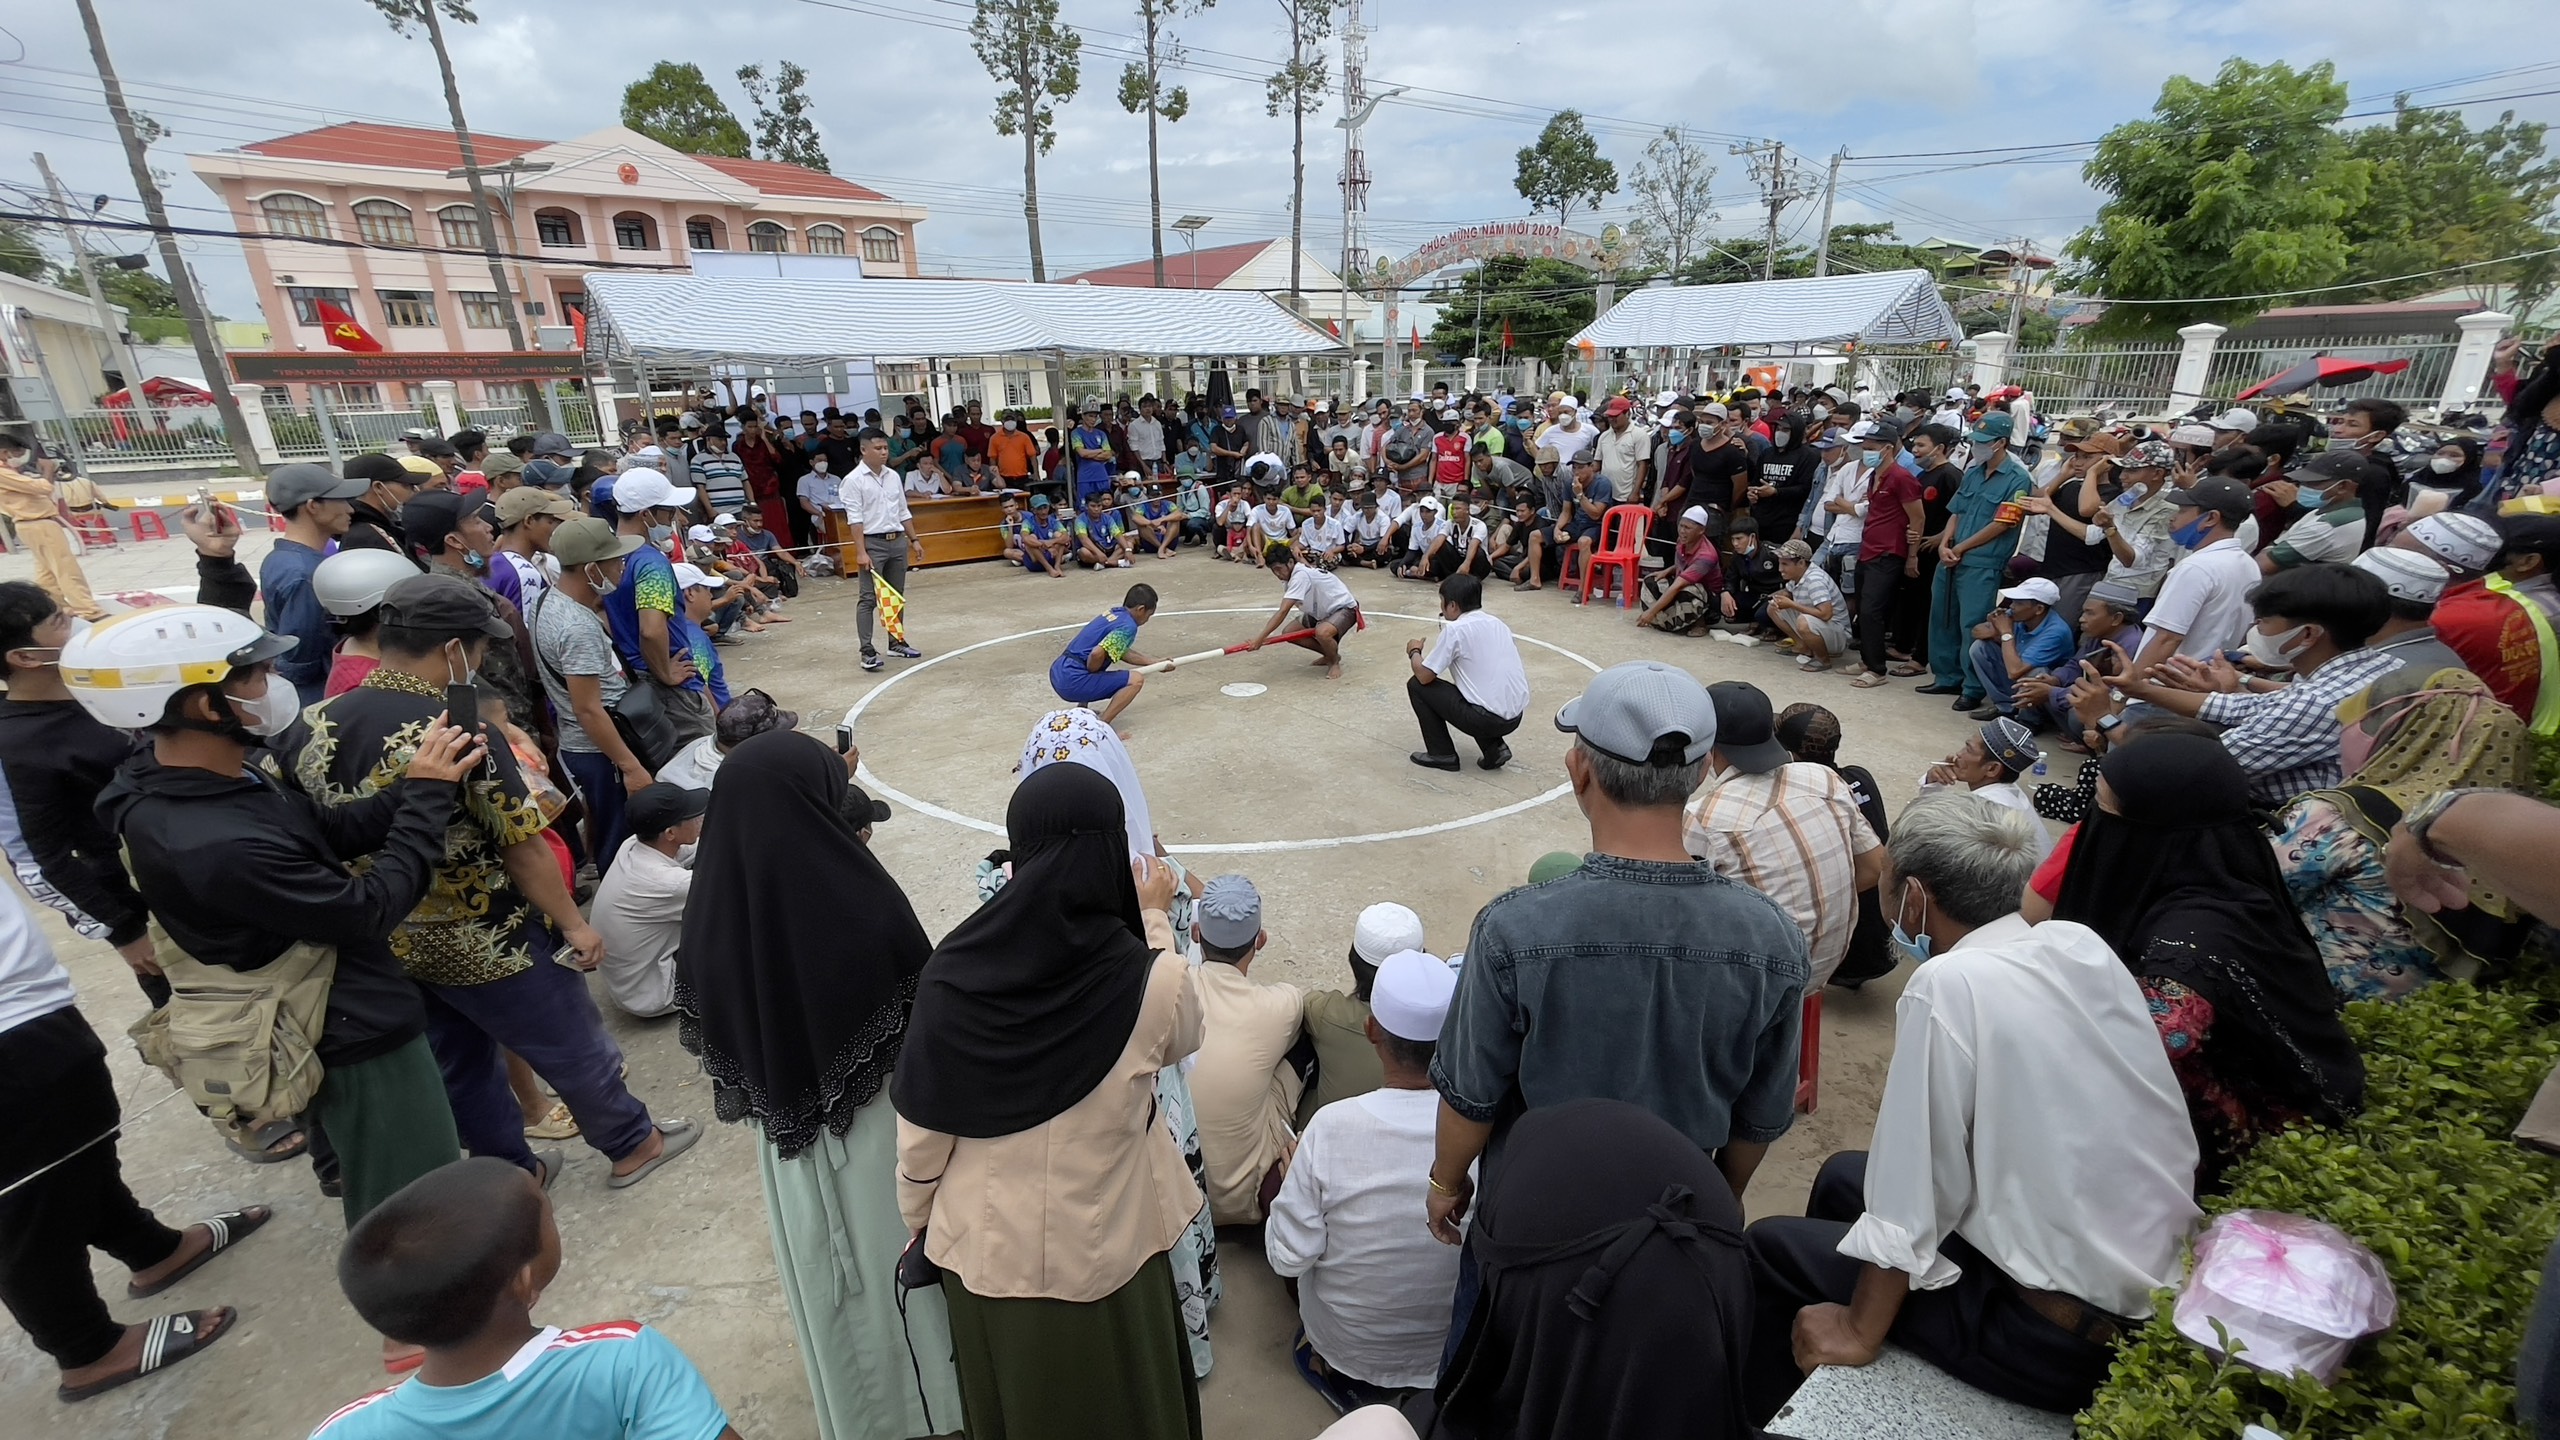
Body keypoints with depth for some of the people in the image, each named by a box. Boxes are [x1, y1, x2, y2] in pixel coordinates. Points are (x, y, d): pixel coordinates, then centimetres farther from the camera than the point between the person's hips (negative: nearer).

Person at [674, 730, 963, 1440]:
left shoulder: (711, 916, -16)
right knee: (902, 1261, 21)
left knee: (828, 1280, 26)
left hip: (789, 1131, 4)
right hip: (879, 1124, -4)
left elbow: (709, 1035, -2)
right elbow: (927, 1022, -19)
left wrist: (764, 1100, 15)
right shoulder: (867, 903, -30)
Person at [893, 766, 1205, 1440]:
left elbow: (920, 1131, -11)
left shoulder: (952, 974, -23)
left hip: (986, 1252, 2)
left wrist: (919, 1222, 9)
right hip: (1108, 1256, -1)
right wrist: (1156, 920, 6)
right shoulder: (1155, 982, -27)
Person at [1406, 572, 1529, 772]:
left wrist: (1414, 652, 15)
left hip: (1488, 718, -8)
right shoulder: (1497, 623, 13)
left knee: (1417, 685, 6)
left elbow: (1424, 675, -5)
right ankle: (1495, 748, 17)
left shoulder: (1455, 629, -10)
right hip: (1515, 716, 8)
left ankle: (1442, 754, 13)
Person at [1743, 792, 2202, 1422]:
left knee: (1771, 1246, 4)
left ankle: (1763, 1418, 28)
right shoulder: (2082, 944, -3)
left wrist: (1858, 1333, -9)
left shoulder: (1949, 983, -24)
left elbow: (1909, 1205, -20)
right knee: (1843, 1175, 20)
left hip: (2062, 1339, -7)